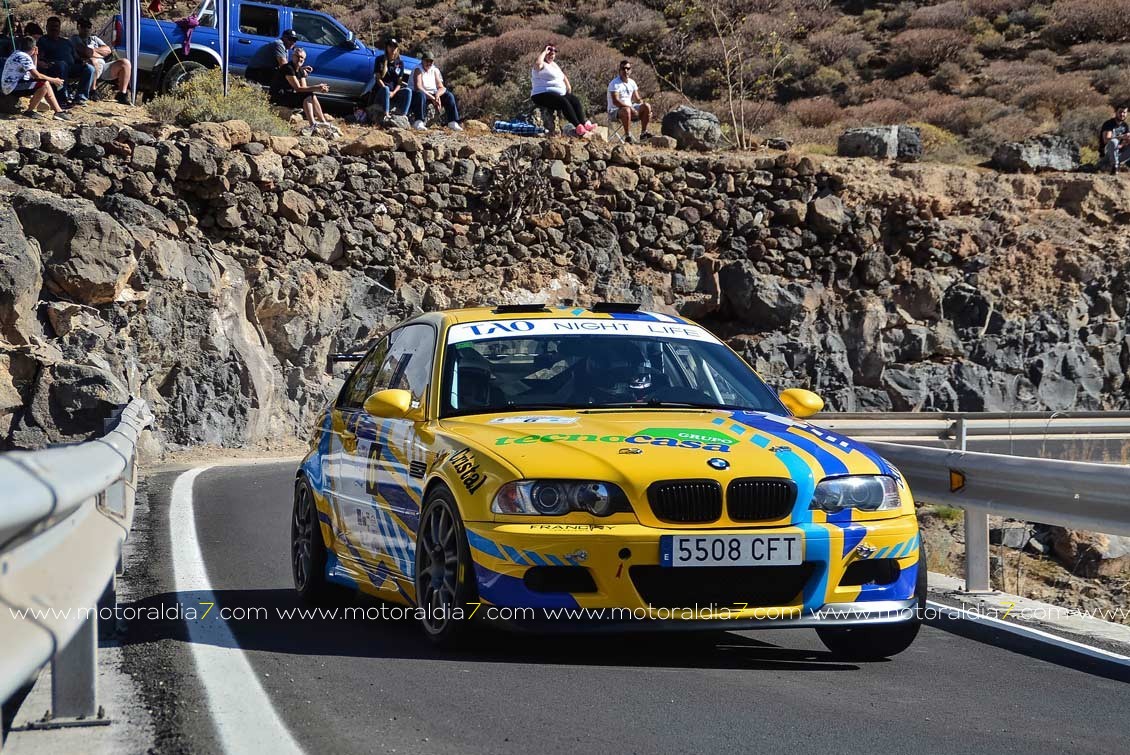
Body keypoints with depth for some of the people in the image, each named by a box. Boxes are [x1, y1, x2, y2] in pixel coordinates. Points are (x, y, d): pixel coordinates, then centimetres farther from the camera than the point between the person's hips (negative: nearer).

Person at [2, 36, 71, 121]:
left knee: (46, 84, 10)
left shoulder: (17, 54, 16)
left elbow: (32, 73, 19)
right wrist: (53, 80, -8)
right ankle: (30, 111, -11)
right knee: (44, 84, -22)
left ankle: (58, 111, 8)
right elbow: (37, 75, -20)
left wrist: (34, 56, 13)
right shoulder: (24, 57, -16)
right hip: (12, 87, -11)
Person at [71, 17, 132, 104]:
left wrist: (94, 50, 4)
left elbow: (108, 50, 17)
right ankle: (91, 91, -32)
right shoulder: (75, 39, 13)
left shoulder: (94, 39, 32)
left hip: (103, 67, 6)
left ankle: (122, 93, -15)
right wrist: (101, 54, 6)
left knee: (125, 63, -10)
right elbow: (86, 52, -5)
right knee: (94, 62, -41)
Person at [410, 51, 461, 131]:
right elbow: (418, 87, -26)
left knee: (449, 95, -11)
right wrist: (432, 98, -32)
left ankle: (453, 122, -15)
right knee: (421, 94, -40)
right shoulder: (418, 70, -12)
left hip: (432, 94, 6)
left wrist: (437, 95, -26)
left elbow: (441, 87, -1)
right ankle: (419, 123, -45)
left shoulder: (435, 70, 5)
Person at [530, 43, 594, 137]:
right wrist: (544, 52, -14)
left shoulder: (554, 65, 23)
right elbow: (538, 63, -29)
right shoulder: (542, 66, -4)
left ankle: (584, 124, -26)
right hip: (542, 95, -9)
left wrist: (568, 87, 19)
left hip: (560, 93, 9)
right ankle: (578, 127, -37)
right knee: (564, 102, -31)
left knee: (575, 100, -14)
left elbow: (563, 76, 33)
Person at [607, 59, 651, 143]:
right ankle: (627, 136, -35)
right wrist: (631, 108, -31)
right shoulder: (615, 83, -14)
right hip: (615, 110, -7)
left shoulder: (632, 82, 9)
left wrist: (643, 103, -10)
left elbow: (637, 100, 12)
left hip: (629, 107, 7)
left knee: (647, 107, -8)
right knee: (626, 110, -39)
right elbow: (615, 102, -24)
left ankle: (643, 133, -5)